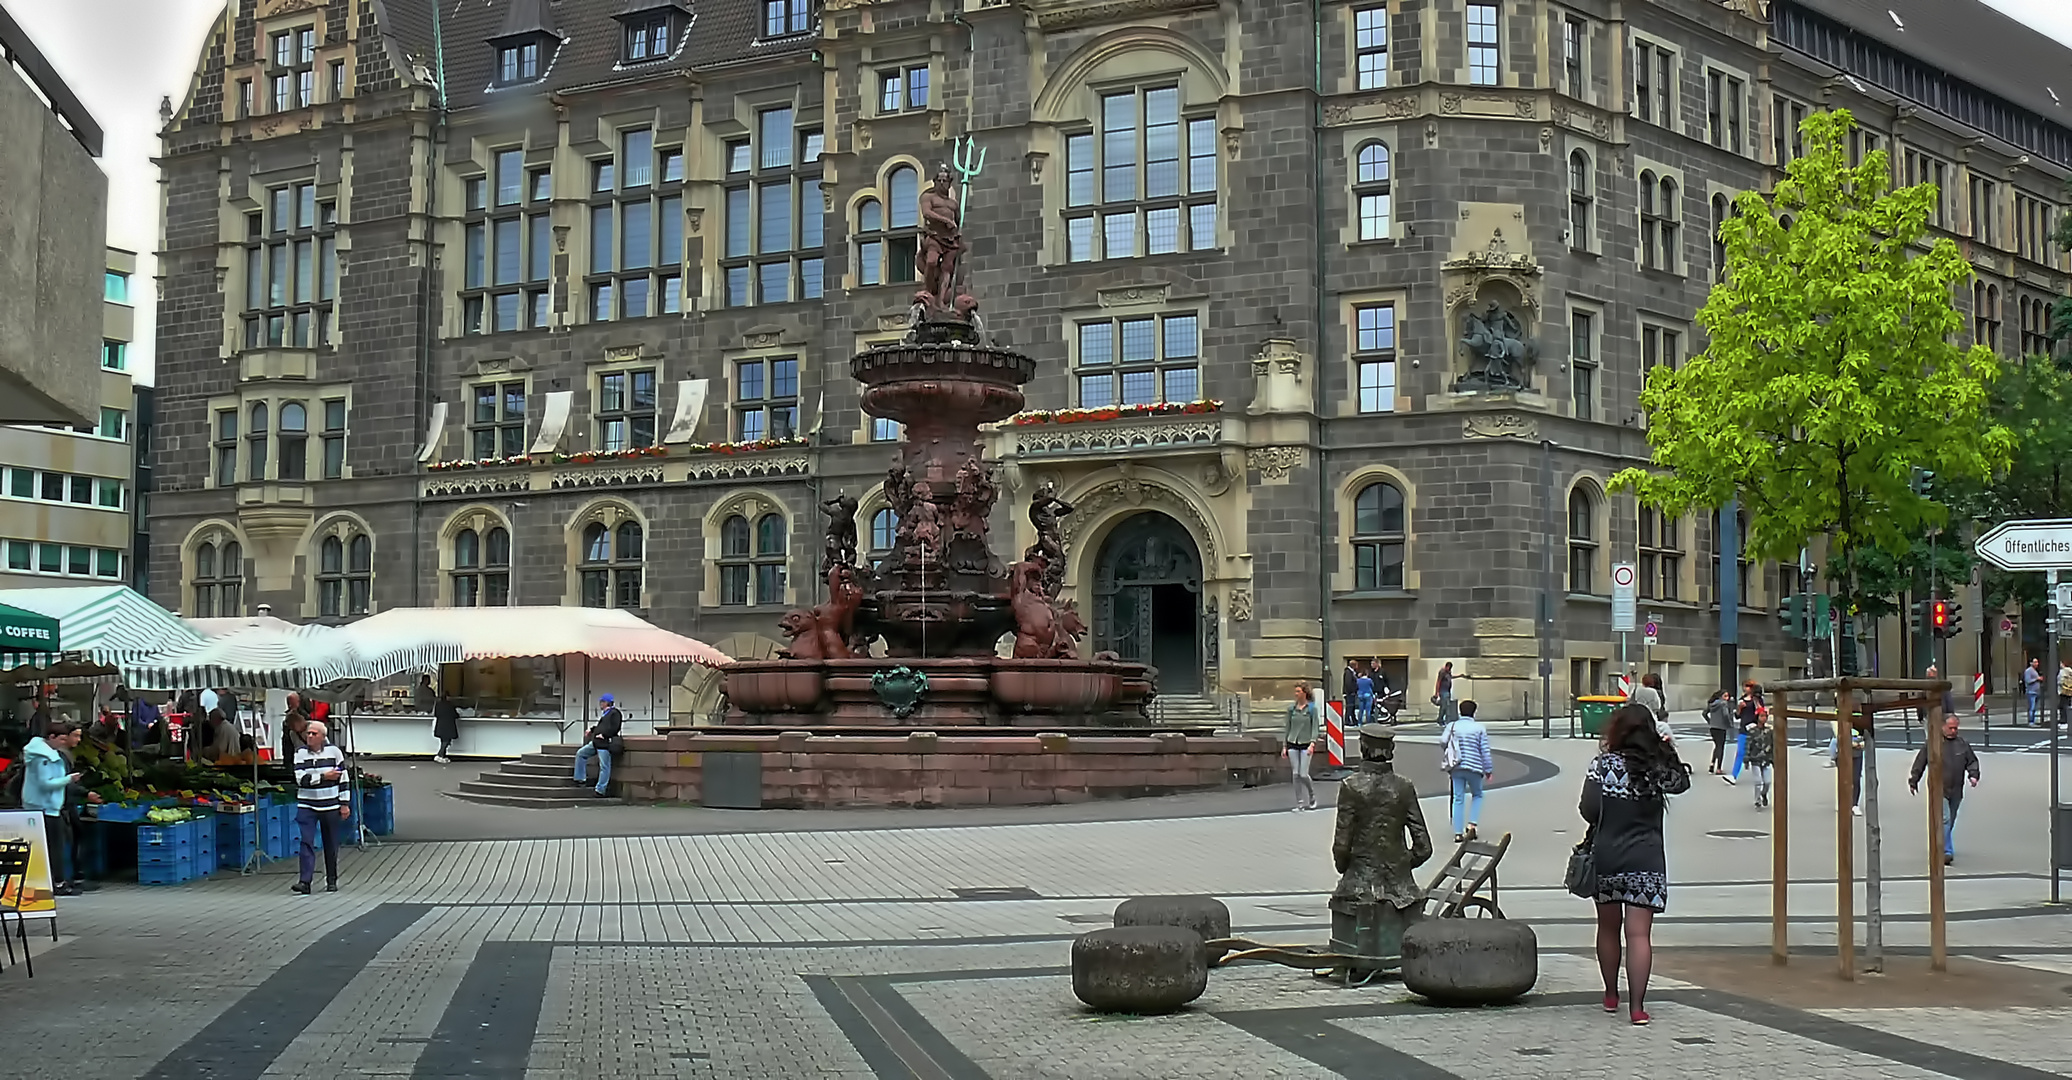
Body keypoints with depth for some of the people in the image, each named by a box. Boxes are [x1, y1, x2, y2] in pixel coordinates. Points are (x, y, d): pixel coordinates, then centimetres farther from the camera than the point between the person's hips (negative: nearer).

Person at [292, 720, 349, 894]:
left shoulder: (334, 751, -1)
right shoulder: (300, 753, -1)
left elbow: (343, 778, 2)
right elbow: (301, 779, -12)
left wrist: (344, 804, 0)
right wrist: (324, 777, -16)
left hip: (330, 806, 0)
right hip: (306, 806, 0)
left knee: (331, 846, 8)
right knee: (306, 843, -10)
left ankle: (331, 880, 21)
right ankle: (305, 881, -13)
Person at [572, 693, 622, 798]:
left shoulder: (614, 713, -8)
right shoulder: (605, 713, 21)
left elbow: (614, 728, -18)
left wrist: (603, 735, -20)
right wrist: (592, 730, 15)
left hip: (605, 743, -10)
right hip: (596, 742, 10)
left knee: (604, 766, -5)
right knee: (581, 754, 13)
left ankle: (600, 790, -3)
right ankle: (580, 779, 17)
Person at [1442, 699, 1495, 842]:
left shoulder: (1452, 726, 3)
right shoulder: (1479, 728, 0)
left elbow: (1443, 741, -10)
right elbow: (1485, 750, -2)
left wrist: (1447, 753, 12)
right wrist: (1489, 770, 3)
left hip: (1456, 768, 2)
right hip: (1474, 768, -2)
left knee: (1458, 799, 6)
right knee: (1477, 795, 19)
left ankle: (1458, 833, 3)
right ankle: (1471, 825, 1)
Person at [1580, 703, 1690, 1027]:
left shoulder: (1603, 763, -7)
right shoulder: (1657, 768, -3)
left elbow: (1589, 809, -12)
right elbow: (1682, 782, 17)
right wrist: (1667, 750, 15)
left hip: (1605, 857, 0)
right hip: (1646, 860, 0)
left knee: (1608, 928, 17)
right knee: (1639, 933, -2)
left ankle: (1611, 995, 30)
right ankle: (1637, 1006, -9)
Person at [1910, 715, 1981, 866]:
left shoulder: (1962, 743, 8)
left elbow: (1972, 761, 16)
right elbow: (1920, 762, 3)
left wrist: (1973, 774, -3)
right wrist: (1913, 781, 6)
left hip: (1956, 791, 5)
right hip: (1939, 789, -5)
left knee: (1950, 822, 13)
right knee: (1944, 819, -16)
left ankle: (1940, 848, 29)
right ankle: (1946, 852, -17)